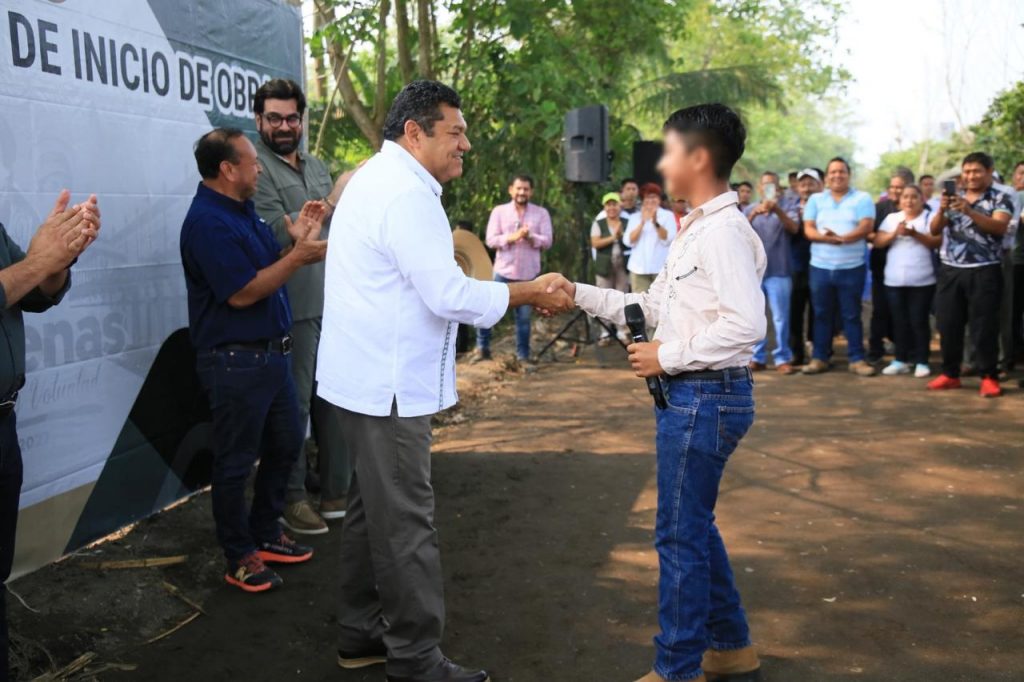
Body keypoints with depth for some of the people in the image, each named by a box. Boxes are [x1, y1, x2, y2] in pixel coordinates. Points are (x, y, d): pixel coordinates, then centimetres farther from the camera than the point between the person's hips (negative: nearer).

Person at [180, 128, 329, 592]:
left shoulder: (243, 211, 12)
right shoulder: (207, 222, -18)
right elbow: (242, 293, -21)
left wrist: (297, 240, 0)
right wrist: (298, 255, -17)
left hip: (272, 353, 10)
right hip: (235, 360, -10)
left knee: (286, 445, 19)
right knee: (236, 462, 4)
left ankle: (266, 534, 35)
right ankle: (240, 557, 18)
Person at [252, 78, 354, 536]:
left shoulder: (317, 167, 17)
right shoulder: (256, 168, -7)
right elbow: (277, 232, -18)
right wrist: (330, 203, -23)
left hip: (333, 304, 7)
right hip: (293, 307, -7)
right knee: (294, 406, -2)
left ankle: (336, 492, 24)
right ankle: (291, 499, 12)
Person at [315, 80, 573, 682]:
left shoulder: (378, 180, 16)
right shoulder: (406, 193, -18)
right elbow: (449, 295, -22)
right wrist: (531, 293, -11)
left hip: (370, 380, 11)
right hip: (387, 387, -11)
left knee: (375, 511, 19)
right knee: (406, 525, -2)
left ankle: (364, 633, 32)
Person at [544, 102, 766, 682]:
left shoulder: (723, 231, -18)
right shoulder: (697, 229, 14)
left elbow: (748, 323, -28)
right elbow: (653, 307, 17)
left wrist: (669, 356, -20)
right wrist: (579, 294, 11)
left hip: (706, 397, -10)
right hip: (691, 395, 10)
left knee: (681, 535, 1)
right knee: (694, 526, 20)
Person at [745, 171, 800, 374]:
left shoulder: (786, 208, 4)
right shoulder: (749, 210, 12)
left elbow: (794, 228, -14)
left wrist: (777, 209, -31)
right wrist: (753, 215, -21)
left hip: (778, 272, -3)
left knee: (780, 317, -3)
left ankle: (783, 358, 3)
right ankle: (758, 357, 14)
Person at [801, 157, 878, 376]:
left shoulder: (862, 198, 2)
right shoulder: (815, 200, 9)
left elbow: (866, 227, -10)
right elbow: (808, 230, -1)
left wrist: (842, 238, -25)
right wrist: (826, 238, -21)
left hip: (852, 267, -2)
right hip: (820, 266, 2)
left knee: (852, 315, 3)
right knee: (821, 314, 7)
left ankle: (857, 359, 10)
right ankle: (820, 358, 15)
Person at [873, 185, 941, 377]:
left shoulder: (930, 217, 3)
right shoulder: (891, 218, 13)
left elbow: (937, 242, -9)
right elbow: (878, 242, 4)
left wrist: (915, 234, -21)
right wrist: (895, 233, -13)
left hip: (922, 280, -3)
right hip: (894, 280, 3)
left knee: (919, 321, -2)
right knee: (899, 321, 7)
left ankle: (921, 362, 5)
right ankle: (901, 360, 15)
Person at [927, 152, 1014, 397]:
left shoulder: (1001, 199, 1)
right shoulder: (952, 197, 13)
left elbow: (999, 227, -16)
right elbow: (934, 230, 4)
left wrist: (969, 211, -29)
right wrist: (941, 210, -17)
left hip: (984, 272, -4)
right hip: (950, 271, 4)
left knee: (984, 326, -2)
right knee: (948, 324, 6)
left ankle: (989, 377, 7)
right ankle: (950, 373, 17)